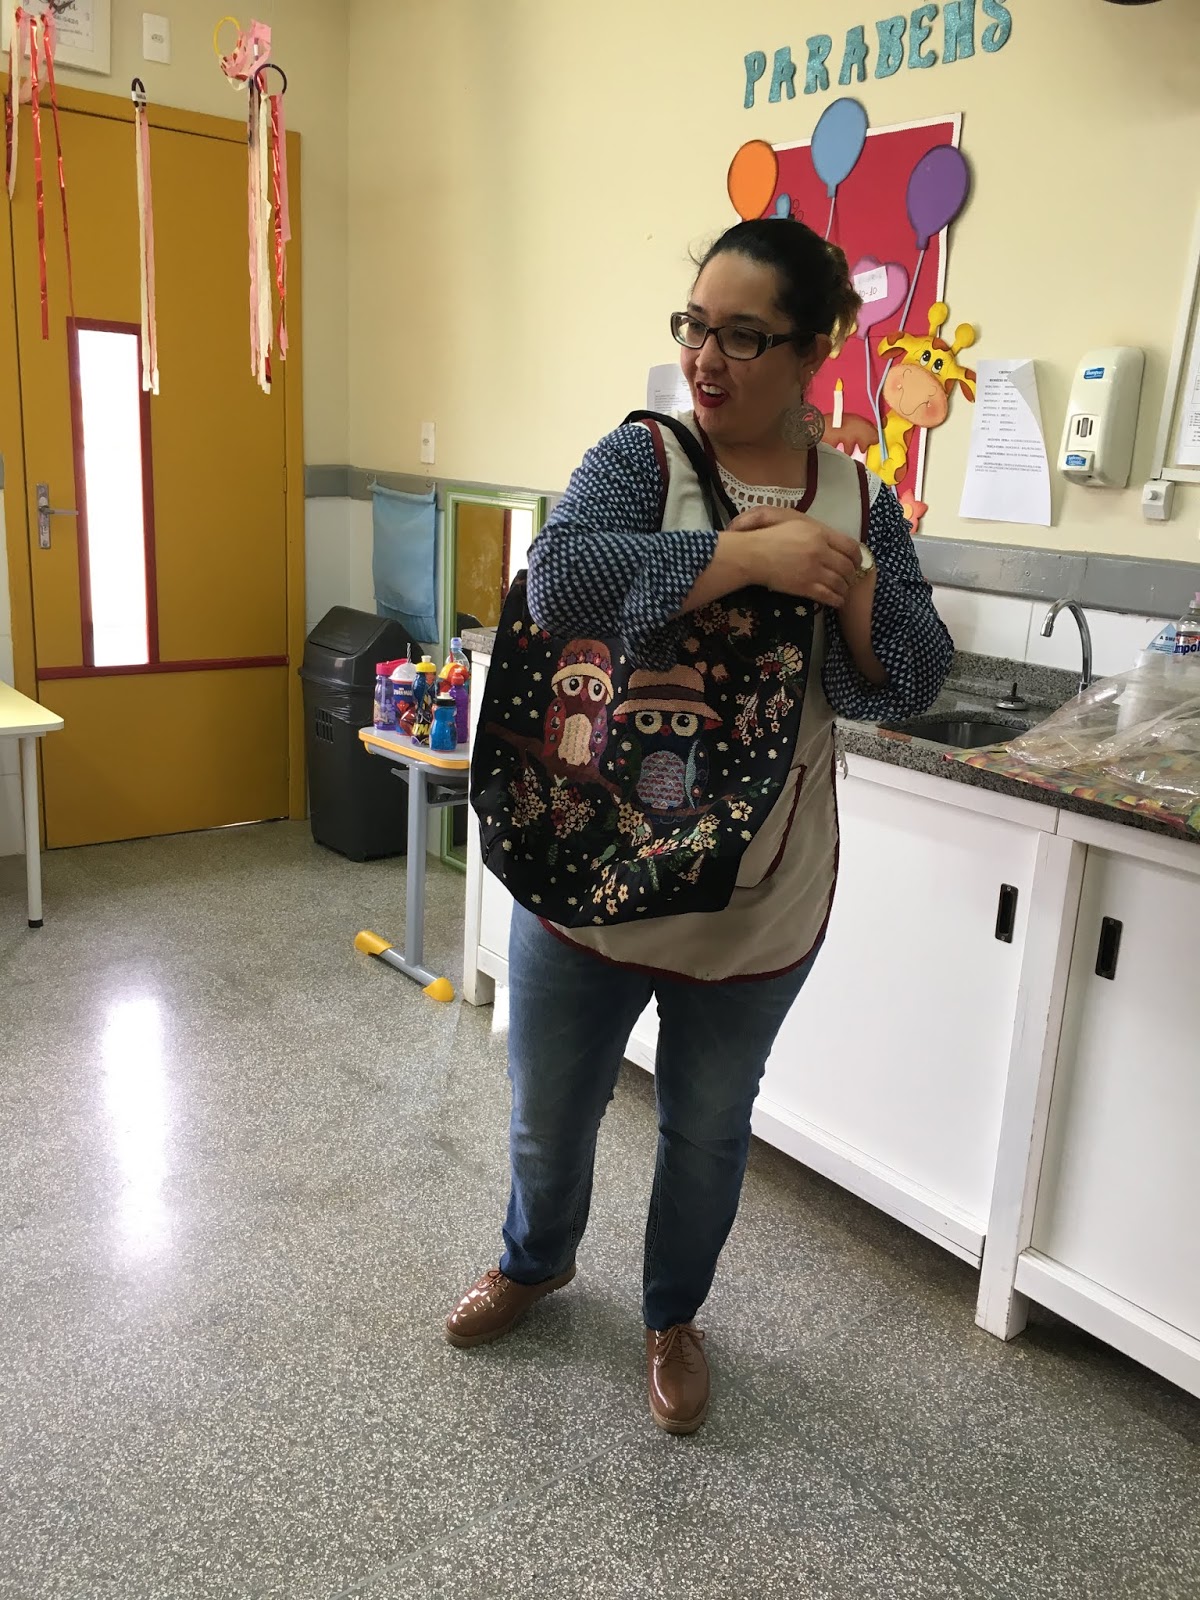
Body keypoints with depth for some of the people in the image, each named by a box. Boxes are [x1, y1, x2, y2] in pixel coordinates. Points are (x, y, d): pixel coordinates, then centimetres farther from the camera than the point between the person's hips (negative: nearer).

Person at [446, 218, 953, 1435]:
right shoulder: (639, 457, -6)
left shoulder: (859, 502, 2)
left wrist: (847, 583, -19)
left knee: (708, 1128, 19)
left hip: (754, 900, 2)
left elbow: (913, 681, -1)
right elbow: (559, 577, -26)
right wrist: (753, 556, -28)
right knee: (548, 1115, 18)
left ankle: (674, 1315, 47)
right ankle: (535, 1260, 51)